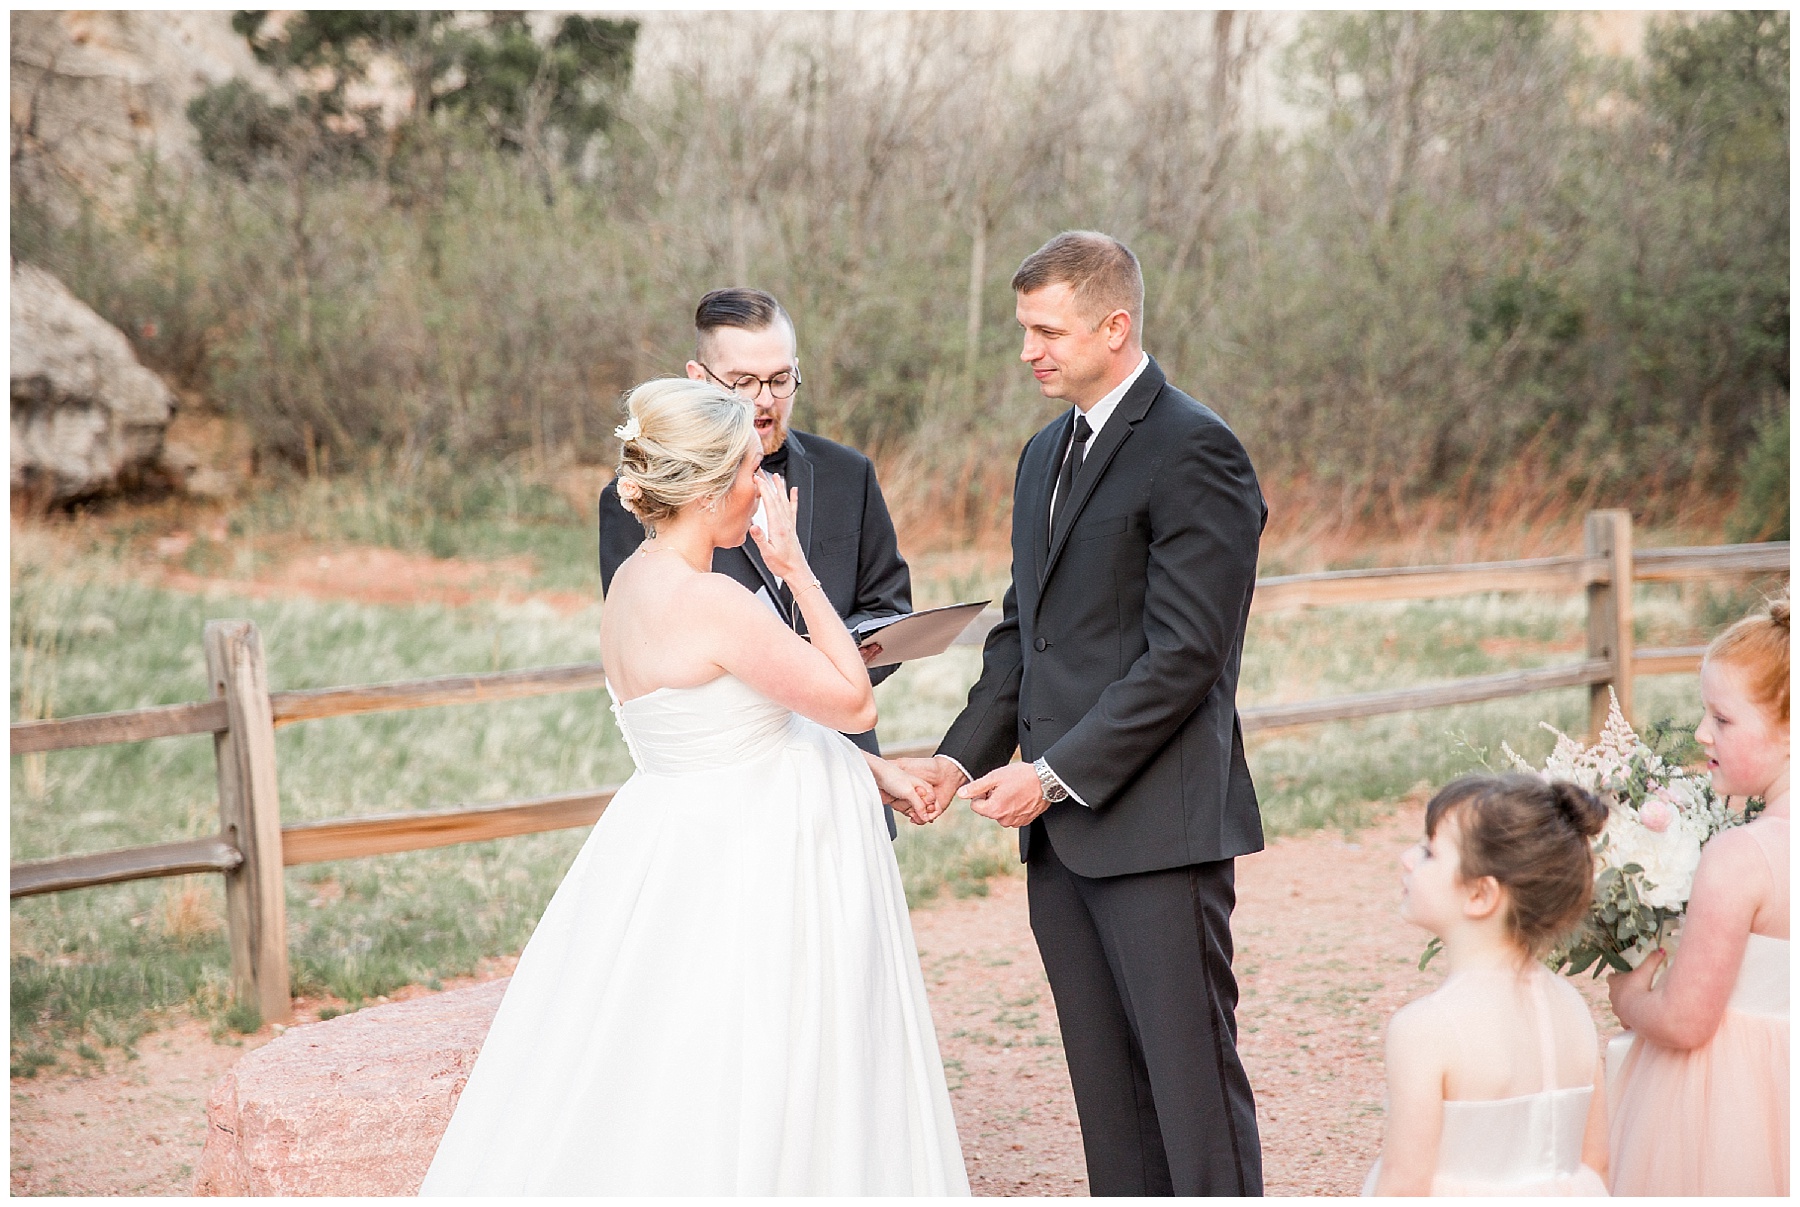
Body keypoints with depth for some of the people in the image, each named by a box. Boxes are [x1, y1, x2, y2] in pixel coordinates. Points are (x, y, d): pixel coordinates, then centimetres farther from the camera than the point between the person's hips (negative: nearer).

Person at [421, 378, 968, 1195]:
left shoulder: (634, 582, 6)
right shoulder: (710, 601, -23)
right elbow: (852, 702, -15)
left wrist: (869, 771, 13)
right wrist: (796, 567, -12)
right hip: (744, 874, -10)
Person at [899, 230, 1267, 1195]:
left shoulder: (1193, 451, -10)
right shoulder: (1045, 455, 18)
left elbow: (1183, 654, -16)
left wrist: (1056, 774, -16)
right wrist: (962, 755, 6)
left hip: (1156, 824, -8)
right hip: (1062, 830, 8)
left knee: (1193, 1072, -4)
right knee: (1105, 1081, 10)